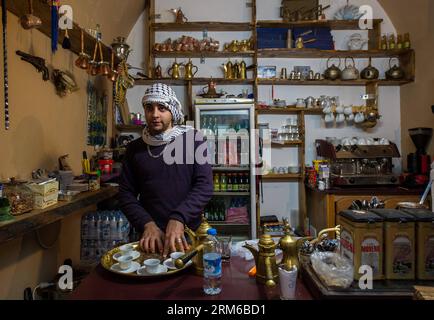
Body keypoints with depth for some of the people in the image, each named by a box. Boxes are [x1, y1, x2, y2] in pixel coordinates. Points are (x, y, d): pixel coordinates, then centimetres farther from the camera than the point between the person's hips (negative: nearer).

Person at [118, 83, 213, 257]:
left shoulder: (193, 139, -5)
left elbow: (205, 186, -12)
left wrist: (178, 219, -24)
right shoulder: (135, 148, 4)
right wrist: (147, 224, -12)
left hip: (189, 233, -1)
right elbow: (126, 193, 3)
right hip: (150, 237, 2)